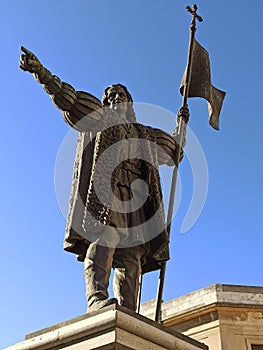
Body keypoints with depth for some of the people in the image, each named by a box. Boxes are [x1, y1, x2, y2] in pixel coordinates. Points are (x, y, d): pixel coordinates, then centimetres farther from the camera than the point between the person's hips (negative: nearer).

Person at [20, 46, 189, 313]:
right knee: (105, 235, -30)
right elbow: (66, 97, 12)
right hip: (104, 186, -4)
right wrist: (40, 72, 1)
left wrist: (181, 125, 46)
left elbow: (174, 152, 49)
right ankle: (96, 298, -42)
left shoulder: (145, 135, 36)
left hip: (135, 194, 4)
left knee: (132, 256, -12)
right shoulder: (96, 116, 25)